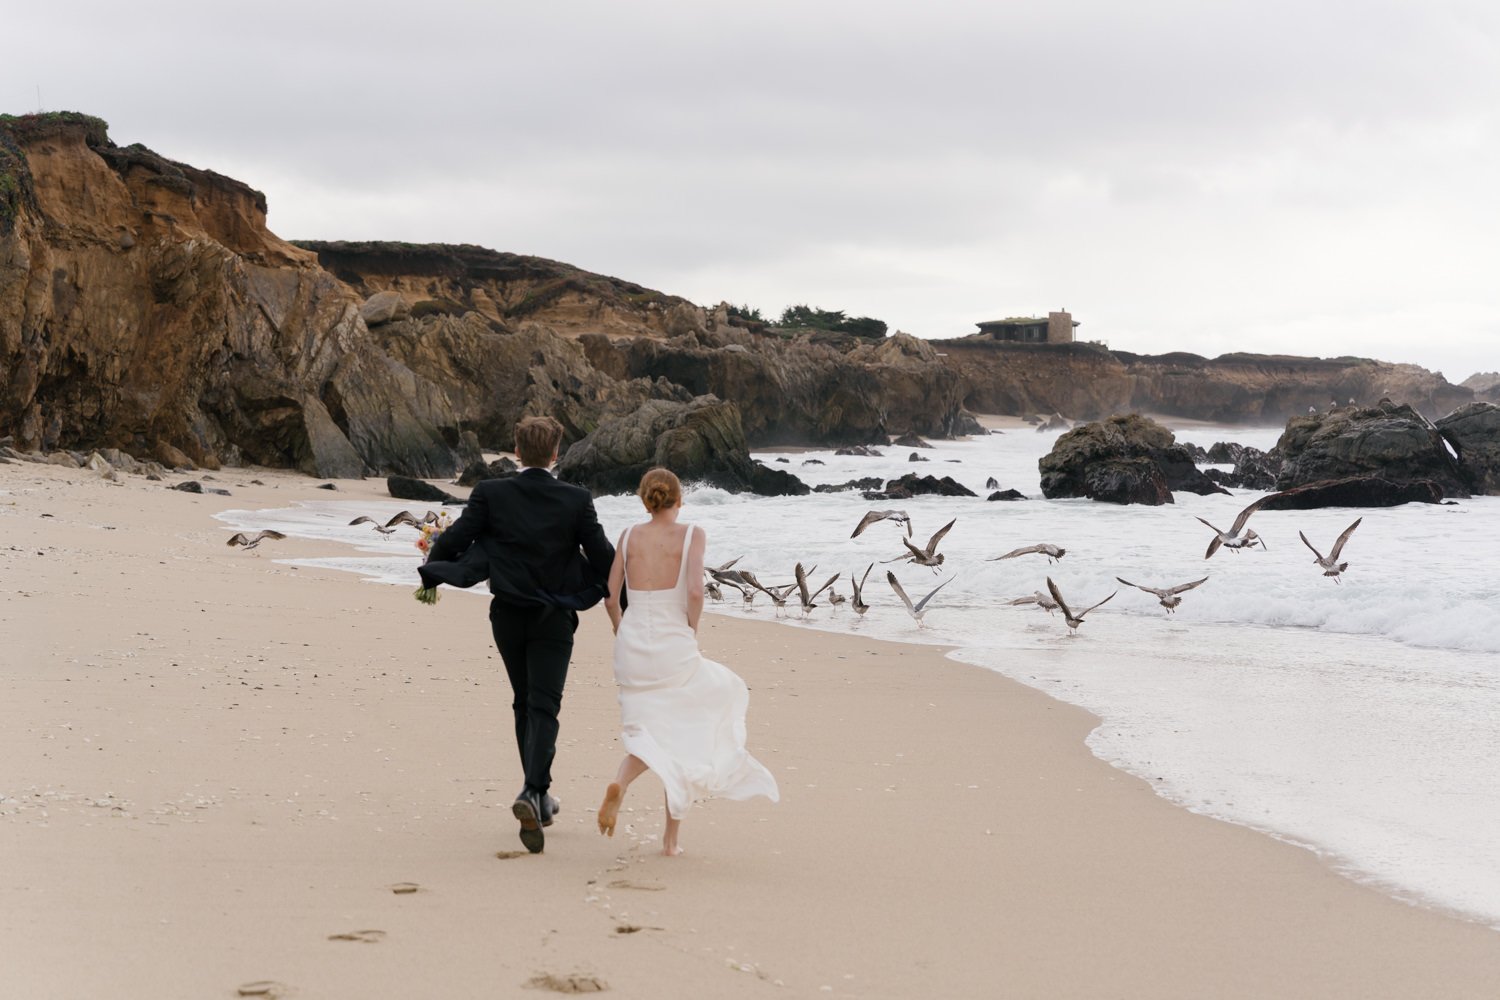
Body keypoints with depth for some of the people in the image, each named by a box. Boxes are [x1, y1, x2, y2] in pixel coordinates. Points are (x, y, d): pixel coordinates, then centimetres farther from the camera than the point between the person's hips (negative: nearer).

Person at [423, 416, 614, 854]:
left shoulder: (490, 494, -7)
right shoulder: (577, 500, -7)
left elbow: (455, 539, -7)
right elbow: (602, 555, -5)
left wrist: (430, 571, 12)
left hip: (508, 616, 2)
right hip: (554, 618, -2)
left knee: (524, 703, 17)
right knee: (543, 707, -3)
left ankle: (538, 795, 25)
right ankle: (532, 792, -24)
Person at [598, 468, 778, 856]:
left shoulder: (629, 535, 5)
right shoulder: (692, 535, -5)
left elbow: (611, 598, 5)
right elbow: (695, 592, -17)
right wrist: (692, 630, 1)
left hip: (632, 648, 3)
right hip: (675, 649, -3)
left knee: (648, 736, 16)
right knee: (683, 740, 15)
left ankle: (619, 783, -18)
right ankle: (671, 838, 14)